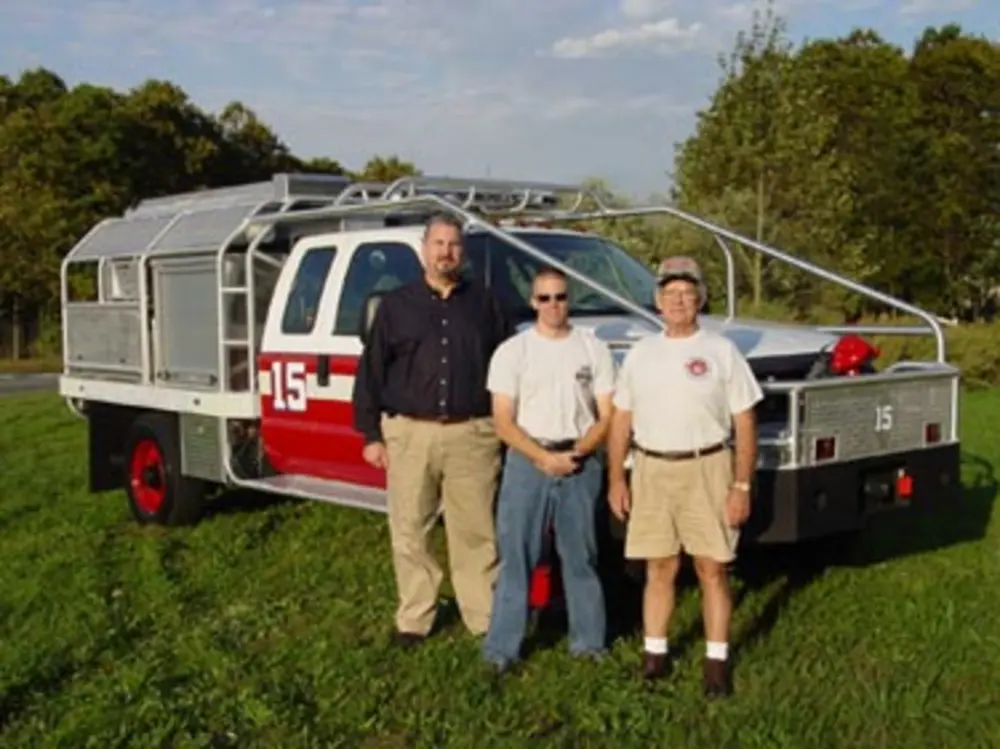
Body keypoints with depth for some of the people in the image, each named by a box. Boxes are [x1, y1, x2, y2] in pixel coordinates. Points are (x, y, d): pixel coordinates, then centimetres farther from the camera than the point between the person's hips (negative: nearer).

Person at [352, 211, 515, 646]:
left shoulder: (484, 304, 9)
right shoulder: (396, 305, 8)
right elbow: (371, 371, 7)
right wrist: (371, 434, 3)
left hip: (471, 435, 0)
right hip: (410, 433, 1)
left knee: (476, 532, 3)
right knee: (409, 532, 6)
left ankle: (485, 617, 13)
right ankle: (414, 618, 18)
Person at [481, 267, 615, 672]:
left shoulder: (594, 349, 5)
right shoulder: (512, 352, 1)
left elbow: (607, 417, 2)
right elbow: (503, 422, -3)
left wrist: (577, 453, -14)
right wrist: (543, 457, -16)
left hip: (581, 462, 1)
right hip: (527, 460, -1)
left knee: (581, 556, 10)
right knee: (515, 556, 0)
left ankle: (588, 640, 21)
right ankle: (502, 647, 6)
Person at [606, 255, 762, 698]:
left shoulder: (722, 352, 0)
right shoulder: (640, 354, 10)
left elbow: (745, 424, -3)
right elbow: (620, 421, 12)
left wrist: (742, 486, -8)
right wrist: (616, 479, 6)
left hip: (706, 469, -3)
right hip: (651, 470, 3)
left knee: (712, 569, 2)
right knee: (659, 569, 9)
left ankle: (717, 661, 13)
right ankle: (655, 653, 20)